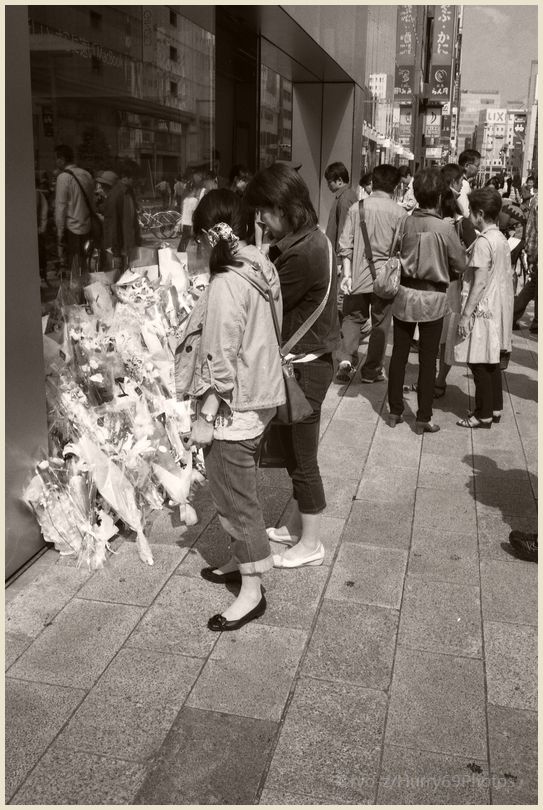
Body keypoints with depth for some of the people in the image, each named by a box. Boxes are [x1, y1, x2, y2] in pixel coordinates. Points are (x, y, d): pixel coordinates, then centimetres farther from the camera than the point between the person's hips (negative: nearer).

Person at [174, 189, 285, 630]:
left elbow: (222, 362, -22)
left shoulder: (227, 284, -22)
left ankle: (252, 591, 17)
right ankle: (242, 560, 40)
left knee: (235, 497, 4)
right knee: (236, 491, 23)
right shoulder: (261, 268, 3)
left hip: (233, 408, -9)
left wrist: (205, 418, -14)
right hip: (259, 397, 9)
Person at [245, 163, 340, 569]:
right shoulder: (312, 238, 7)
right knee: (295, 450, 21)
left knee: (302, 457, 4)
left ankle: (310, 544, 21)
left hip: (305, 365, -10)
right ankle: (298, 524, 38)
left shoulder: (302, 253, -25)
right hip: (308, 358, 10)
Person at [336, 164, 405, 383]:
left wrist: (347, 273, 0)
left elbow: (345, 244, -2)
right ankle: (372, 371, 18)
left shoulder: (357, 208, 0)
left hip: (358, 276, 2)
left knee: (352, 317, 16)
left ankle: (345, 358, -2)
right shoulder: (399, 213, -6)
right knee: (380, 324, 10)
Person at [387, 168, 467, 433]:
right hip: (433, 298, -3)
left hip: (404, 294, 3)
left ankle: (395, 411, 21)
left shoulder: (405, 222, -6)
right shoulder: (445, 227, -14)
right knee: (427, 360, 6)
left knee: (399, 354, 13)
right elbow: (460, 265, -6)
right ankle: (423, 418, 12)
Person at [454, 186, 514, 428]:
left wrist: (466, 314, -18)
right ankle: (495, 408, 24)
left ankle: (484, 415, 3)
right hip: (498, 308, 9)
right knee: (492, 361, 16)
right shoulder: (502, 239, 10)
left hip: (483, 310, -9)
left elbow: (479, 283, -20)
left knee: (479, 362, -2)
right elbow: (506, 278, 14)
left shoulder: (483, 241, -17)